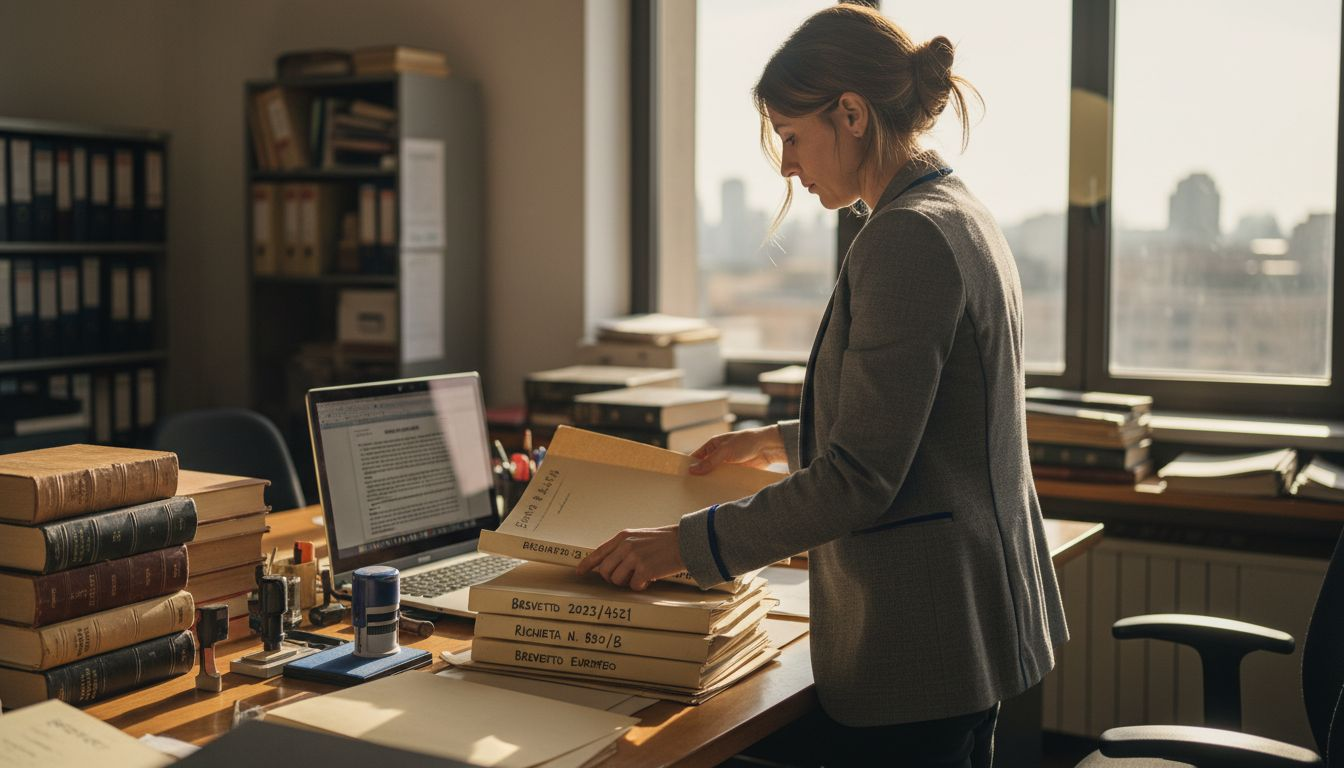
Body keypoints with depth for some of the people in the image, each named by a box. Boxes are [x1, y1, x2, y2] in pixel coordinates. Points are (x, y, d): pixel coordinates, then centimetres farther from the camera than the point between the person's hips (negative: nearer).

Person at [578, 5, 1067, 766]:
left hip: (918, 635, -10)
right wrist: (781, 441, 25)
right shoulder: (963, 217, 11)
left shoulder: (907, 238, -20)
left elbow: (859, 480, -22)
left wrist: (684, 544, -16)